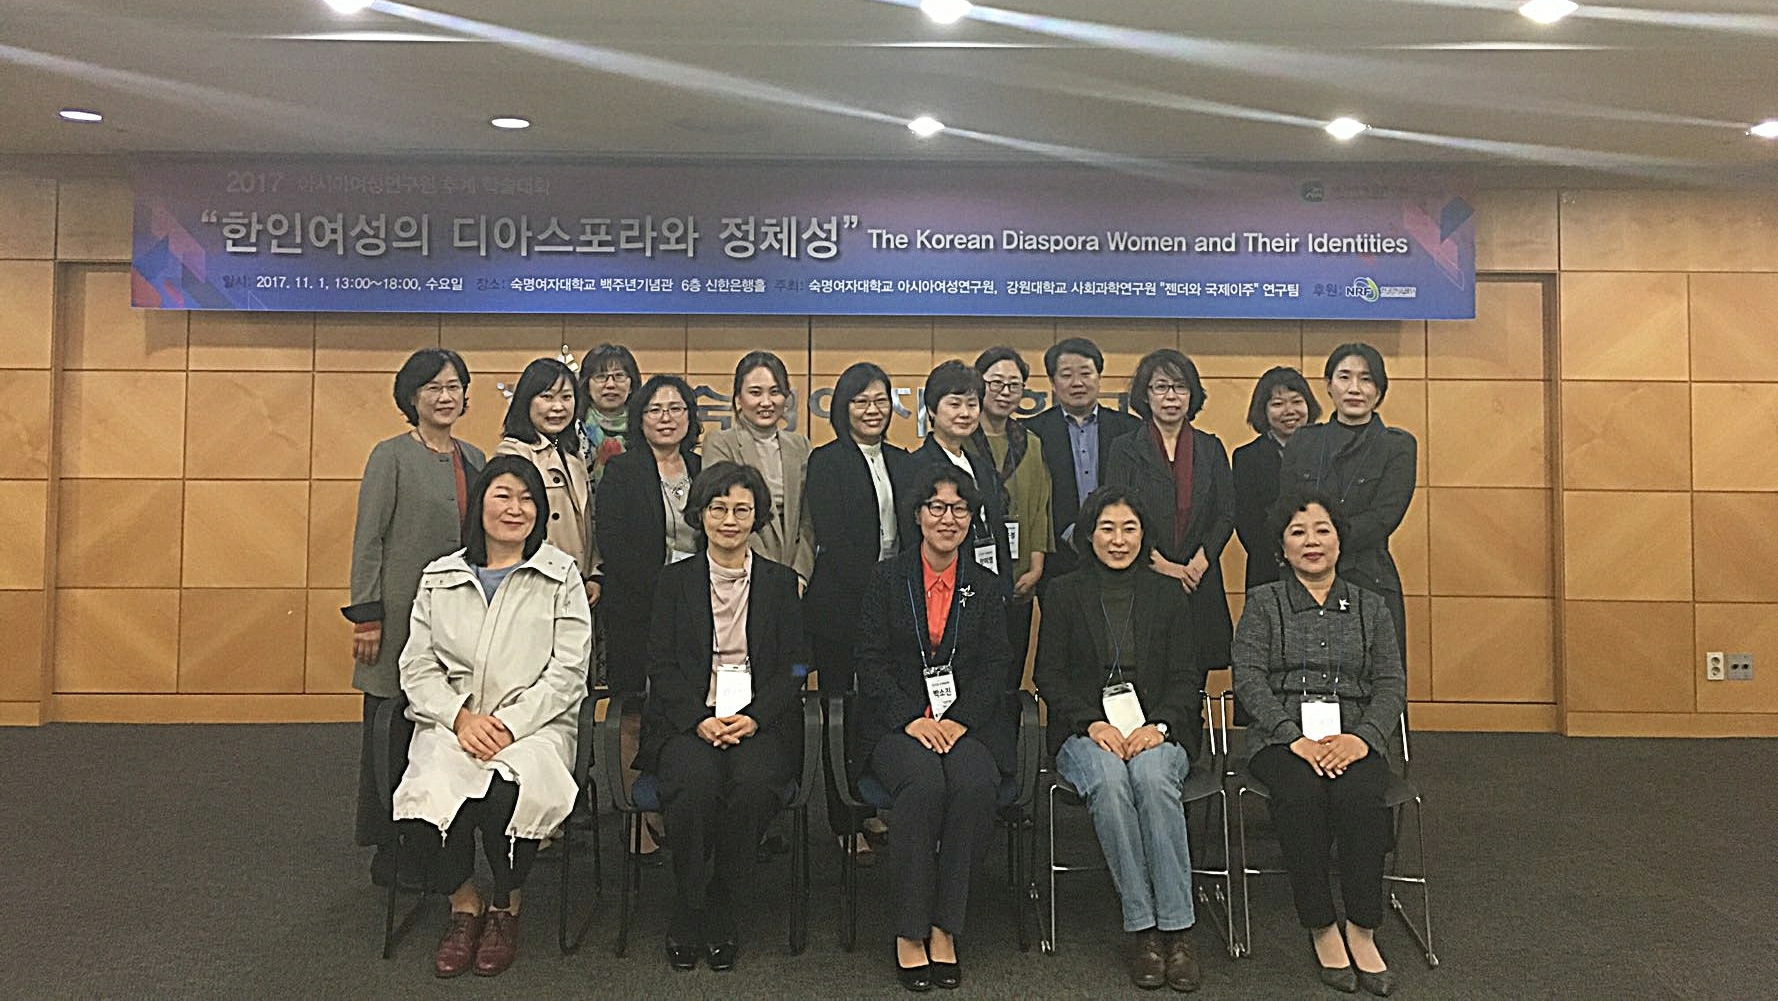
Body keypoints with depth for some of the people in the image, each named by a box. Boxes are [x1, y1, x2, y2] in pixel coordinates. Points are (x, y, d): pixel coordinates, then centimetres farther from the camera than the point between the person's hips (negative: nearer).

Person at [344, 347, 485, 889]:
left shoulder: (473, 459, 13)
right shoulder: (392, 455, -3)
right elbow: (368, 540, -7)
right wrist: (366, 617, -12)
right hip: (404, 613, -5)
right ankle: (390, 851, 14)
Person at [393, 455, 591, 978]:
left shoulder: (561, 575, 6)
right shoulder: (439, 577, 13)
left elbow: (567, 671, -1)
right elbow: (417, 666, 8)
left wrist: (510, 725, -13)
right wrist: (461, 717, -10)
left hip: (536, 724, -2)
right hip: (452, 722, 2)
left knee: (504, 792, -32)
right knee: (437, 789, -30)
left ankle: (507, 907, -2)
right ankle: (464, 904, -2)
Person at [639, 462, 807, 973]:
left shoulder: (781, 581, 13)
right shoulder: (676, 579, 12)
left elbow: (793, 666, 6)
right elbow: (661, 664, 4)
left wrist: (752, 717, -11)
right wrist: (700, 720, -13)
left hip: (759, 718, 0)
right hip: (690, 717, 0)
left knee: (753, 783, -31)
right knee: (694, 783, -31)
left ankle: (721, 909, -10)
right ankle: (687, 913, -10)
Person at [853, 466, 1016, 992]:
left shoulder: (987, 587, 13)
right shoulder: (887, 578, 8)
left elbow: (994, 668, 6)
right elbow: (871, 663, 0)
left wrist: (959, 721, -12)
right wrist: (913, 719, -14)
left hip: (969, 723, 1)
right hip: (897, 724, -1)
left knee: (974, 783, -31)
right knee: (924, 783, -33)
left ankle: (944, 927, -17)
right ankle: (909, 930, -18)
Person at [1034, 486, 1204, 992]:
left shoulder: (1168, 593, 14)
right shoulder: (1064, 594, 11)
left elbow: (1186, 677, 7)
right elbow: (1049, 675, 5)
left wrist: (1157, 725, -13)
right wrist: (1093, 723, -12)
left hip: (1157, 727, 1)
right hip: (1086, 729, 0)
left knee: (1153, 778, -34)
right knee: (1109, 783, -34)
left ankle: (1176, 928, -27)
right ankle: (1141, 928, -25)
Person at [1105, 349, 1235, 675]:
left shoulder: (1210, 448, 13)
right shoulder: (1125, 449, 4)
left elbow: (1226, 514, 8)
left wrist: (1199, 563, -7)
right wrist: (1162, 565, -12)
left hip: (1200, 584, 2)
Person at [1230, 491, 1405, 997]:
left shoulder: (1370, 607, 17)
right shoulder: (1262, 603, 11)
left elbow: (1391, 685, 8)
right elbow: (1249, 680, -1)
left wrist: (1362, 738, -12)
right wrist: (1296, 738, -16)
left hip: (1354, 739, 1)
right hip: (1282, 738, -1)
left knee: (1359, 795, -32)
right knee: (1302, 794, -33)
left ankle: (1362, 931, -17)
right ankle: (1322, 930, -17)